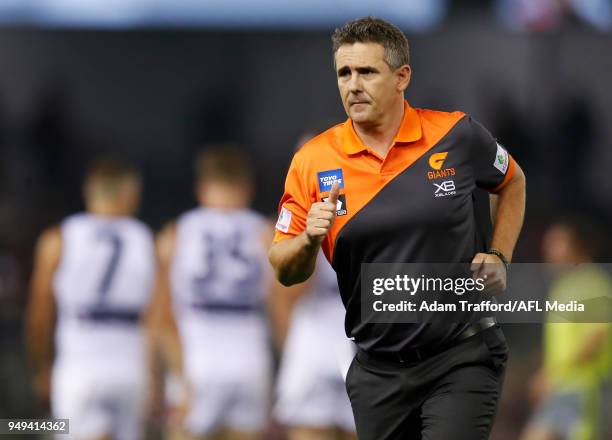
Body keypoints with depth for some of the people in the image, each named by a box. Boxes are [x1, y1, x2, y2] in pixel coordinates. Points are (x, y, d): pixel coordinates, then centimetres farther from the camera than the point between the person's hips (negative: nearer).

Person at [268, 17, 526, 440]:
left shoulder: (458, 135, -4)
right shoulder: (312, 162, -3)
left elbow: (512, 182, 17)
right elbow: (284, 270, 2)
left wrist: (499, 257, 4)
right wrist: (309, 240, -19)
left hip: (462, 357, -3)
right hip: (377, 369, 3)